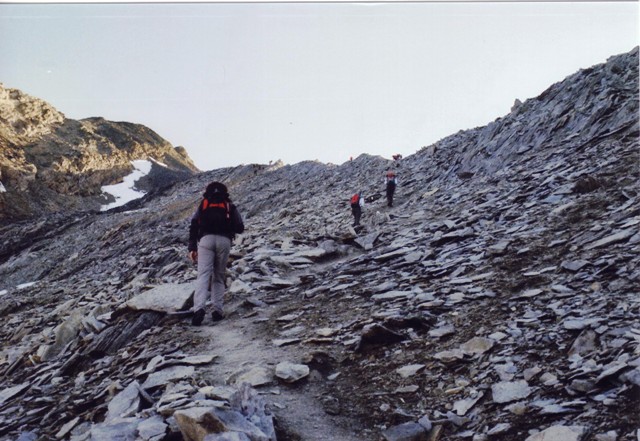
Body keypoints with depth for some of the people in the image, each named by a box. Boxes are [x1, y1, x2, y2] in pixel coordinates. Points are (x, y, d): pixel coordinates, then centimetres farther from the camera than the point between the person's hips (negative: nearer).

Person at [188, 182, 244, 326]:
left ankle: (199, 308, -28)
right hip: (224, 240, 1)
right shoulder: (230, 206, 21)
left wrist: (192, 248, 8)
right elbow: (240, 228, 14)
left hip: (206, 239, -1)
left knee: (203, 275, -8)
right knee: (219, 276, 12)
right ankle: (217, 310, 1)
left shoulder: (202, 204, 21)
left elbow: (193, 226, 10)